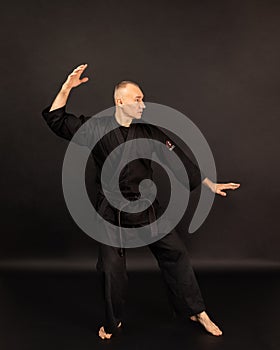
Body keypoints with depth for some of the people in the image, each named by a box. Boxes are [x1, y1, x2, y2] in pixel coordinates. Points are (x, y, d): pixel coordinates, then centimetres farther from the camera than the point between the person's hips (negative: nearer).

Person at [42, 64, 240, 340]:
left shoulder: (149, 132, 0)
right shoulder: (97, 128, -4)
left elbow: (178, 160, 3)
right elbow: (57, 120, -3)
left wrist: (210, 184, 5)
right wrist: (66, 89, -17)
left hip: (146, 207, 2)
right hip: (111, 211, -1)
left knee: (175, 254, 3)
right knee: (111, 268, 6)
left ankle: (197, 312, 23)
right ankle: (112, 323, 31)